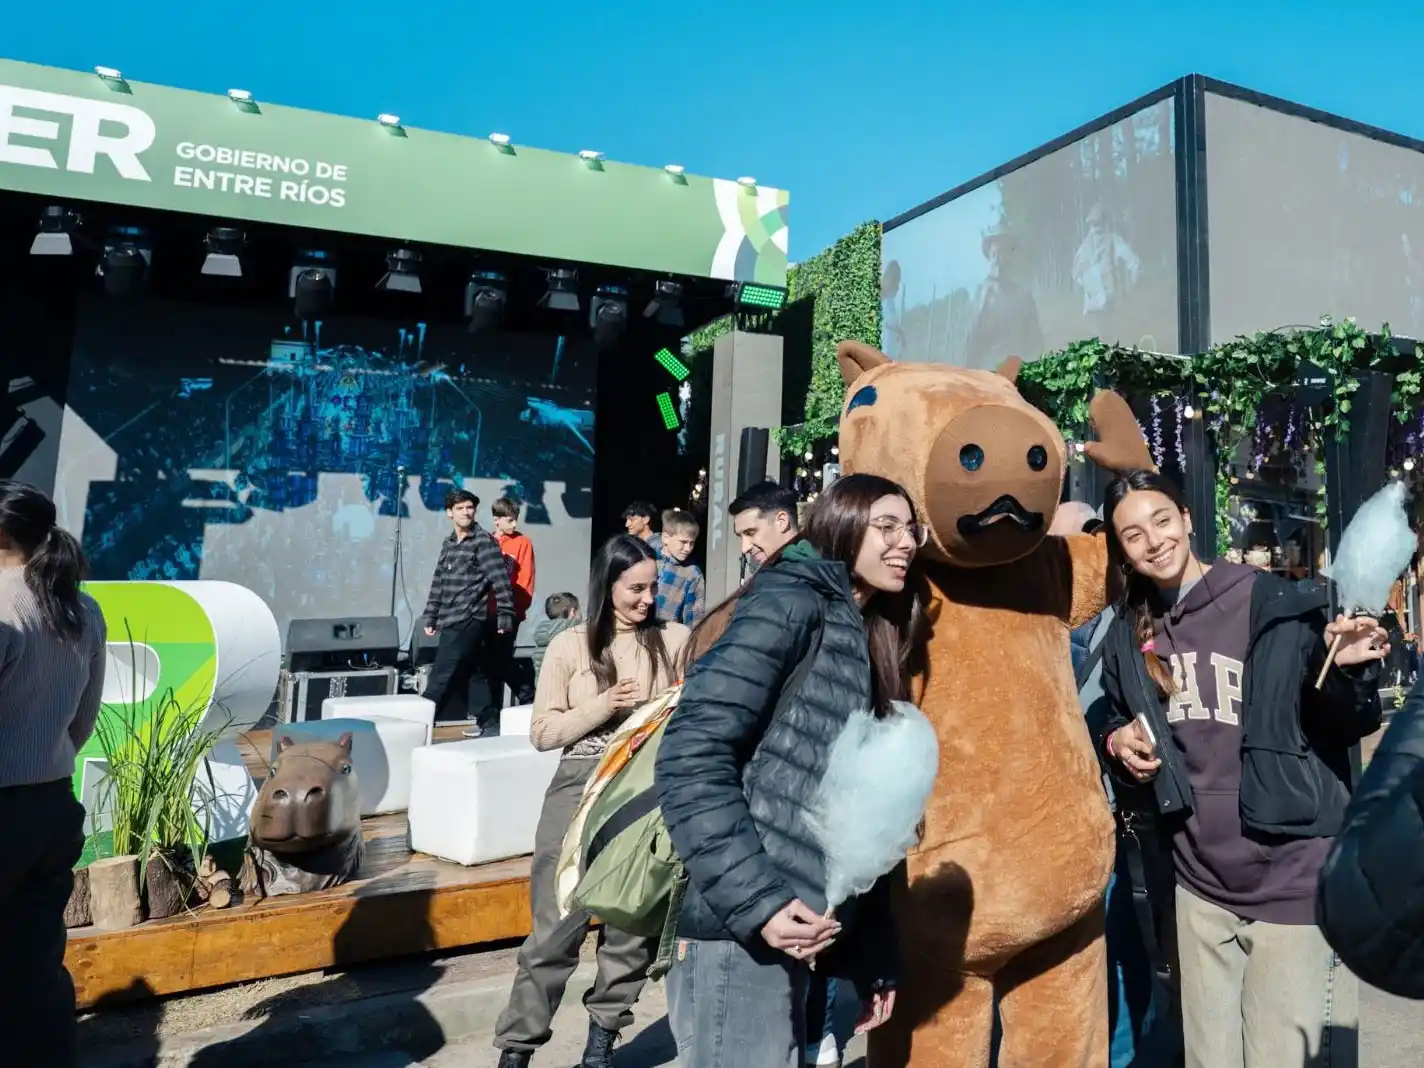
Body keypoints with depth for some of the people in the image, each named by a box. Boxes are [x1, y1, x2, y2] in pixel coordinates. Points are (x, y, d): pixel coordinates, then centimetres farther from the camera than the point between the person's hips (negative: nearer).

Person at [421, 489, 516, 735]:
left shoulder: (484, 541, -8)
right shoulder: (449, 544, 15)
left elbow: (501, 581, -13)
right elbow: (438, 584, 18)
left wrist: (505, 616, -16)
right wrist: (430, 618, 15)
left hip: (468, 622, -8)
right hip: (451, 623, 8)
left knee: (440, 679, -6)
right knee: (475, 675, 12)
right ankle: (490, 725, 20)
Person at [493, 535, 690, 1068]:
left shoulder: (675, 639, 1)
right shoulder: (570, 646, 0)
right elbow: (542, 732, -1)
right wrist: (604, 706, -12)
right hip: (581, 788, -1)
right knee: (557, 924, 2)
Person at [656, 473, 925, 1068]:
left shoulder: (863, 638, 15)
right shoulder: (791, 602, -10)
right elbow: (691, 756, -19)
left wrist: (872, 959, 14)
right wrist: (755, 900, -21)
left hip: (788, 934, 8)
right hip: (740, 933, -8)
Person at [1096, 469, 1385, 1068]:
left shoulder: (1275, 605, -11)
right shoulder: (1127, 635, 2)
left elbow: (1340, 729, -6)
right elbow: (1115, 722, 17)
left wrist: (1346, 671, -25)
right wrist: (1118, 741, -4)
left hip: (1293, 879, -4)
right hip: (1199, 883, 4)